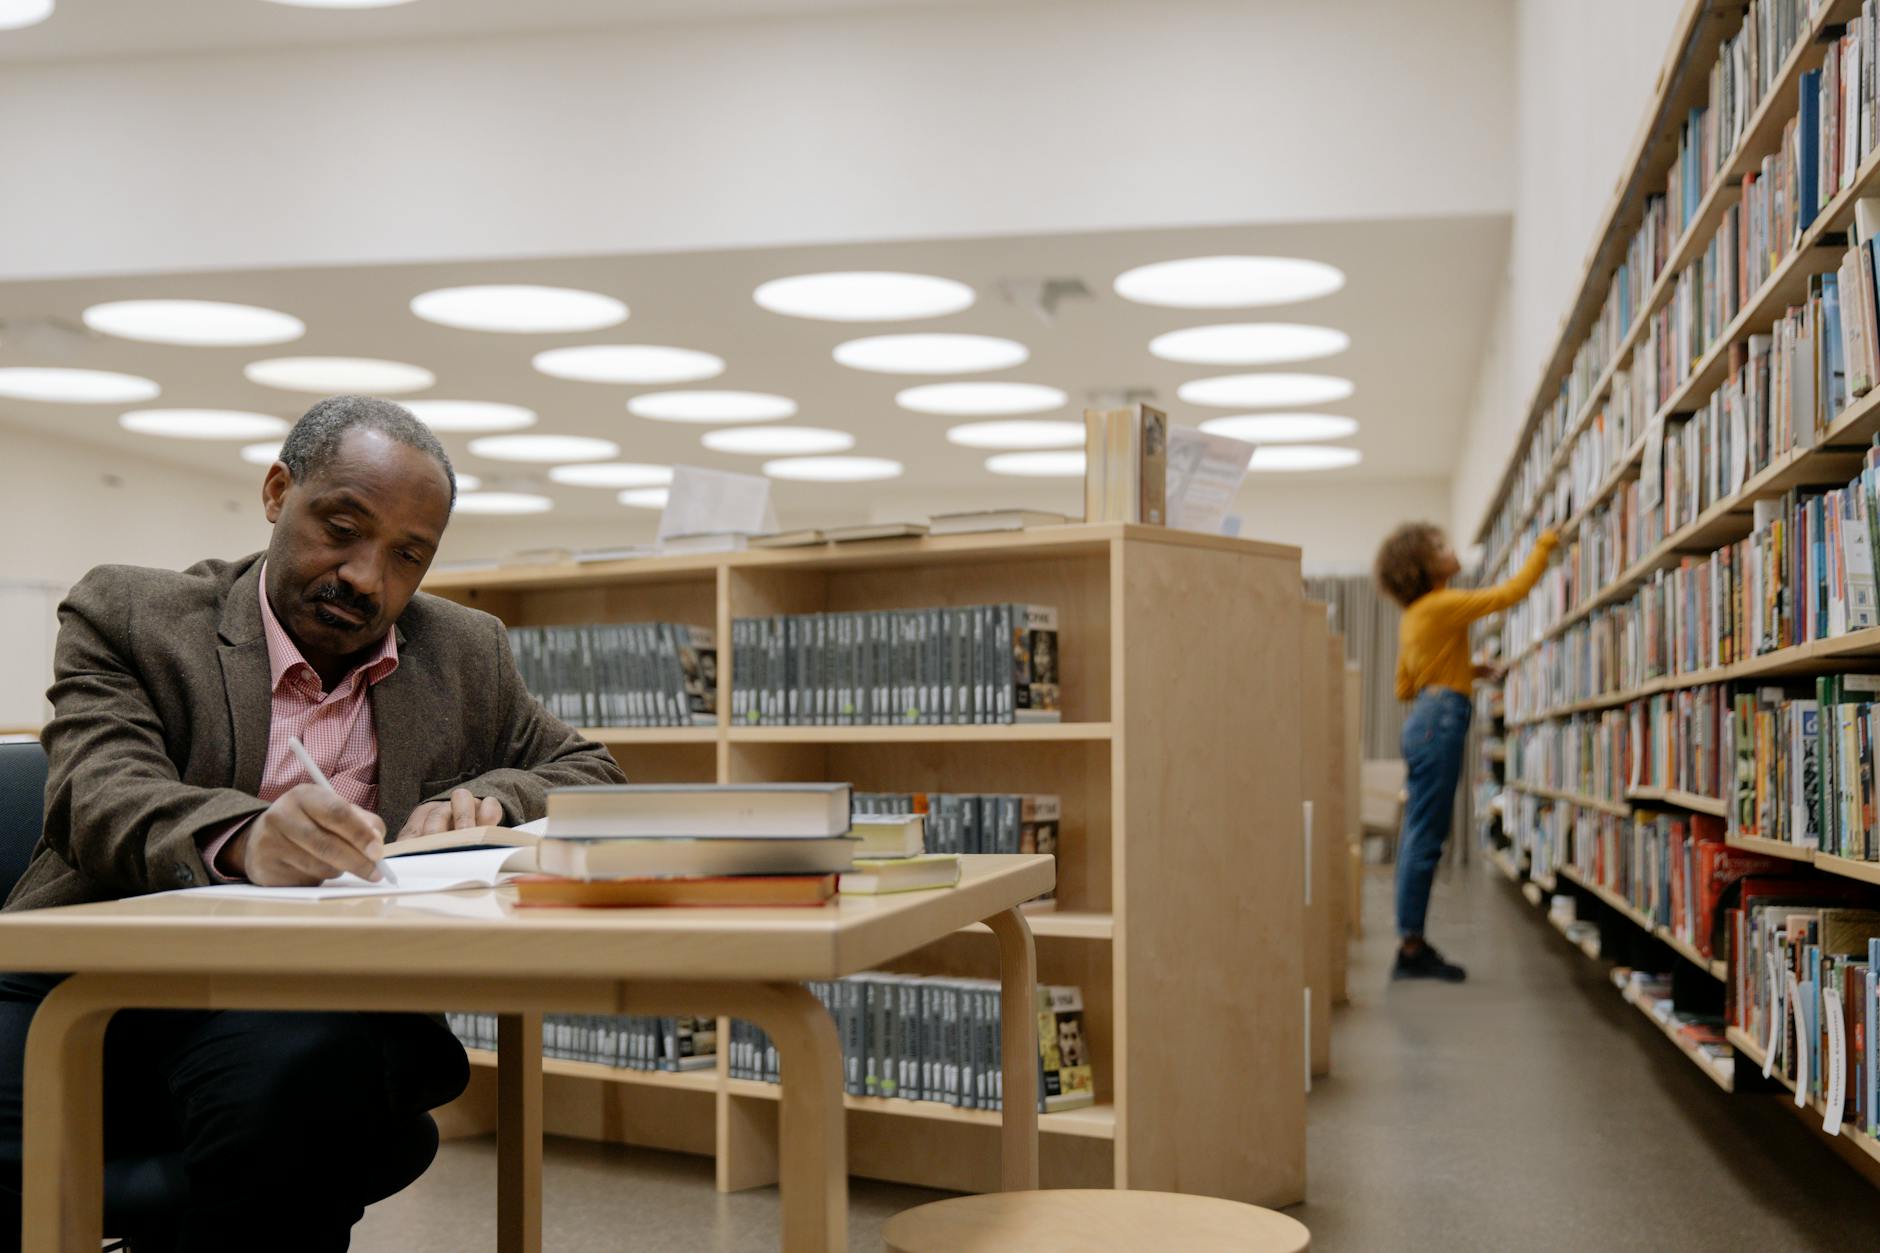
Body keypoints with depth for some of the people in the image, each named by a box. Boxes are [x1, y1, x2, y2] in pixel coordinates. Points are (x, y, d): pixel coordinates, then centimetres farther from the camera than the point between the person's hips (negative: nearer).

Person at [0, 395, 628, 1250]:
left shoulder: (465, 657, 19)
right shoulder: (125, 615, 8)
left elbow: (594, 777, 23)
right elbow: (98, 793, -8)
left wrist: (491, 801, -1)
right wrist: (238, 840, -31)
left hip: (314, 1009, 2)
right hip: (98, 984, -1)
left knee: (297, 1069, -34)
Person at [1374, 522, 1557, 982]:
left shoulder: (1414, 616, 19)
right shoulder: (1442, 605, -8)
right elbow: (1511, 592, -8)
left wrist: (1462, 672, 23)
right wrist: (1542, 548, 5)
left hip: (1423, 720, 9)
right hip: (1441, 718, -9)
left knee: (1420, 837, 9)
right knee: (1425, 838, -8)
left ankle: (1412, 946, 12)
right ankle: (1411, 948, -6)